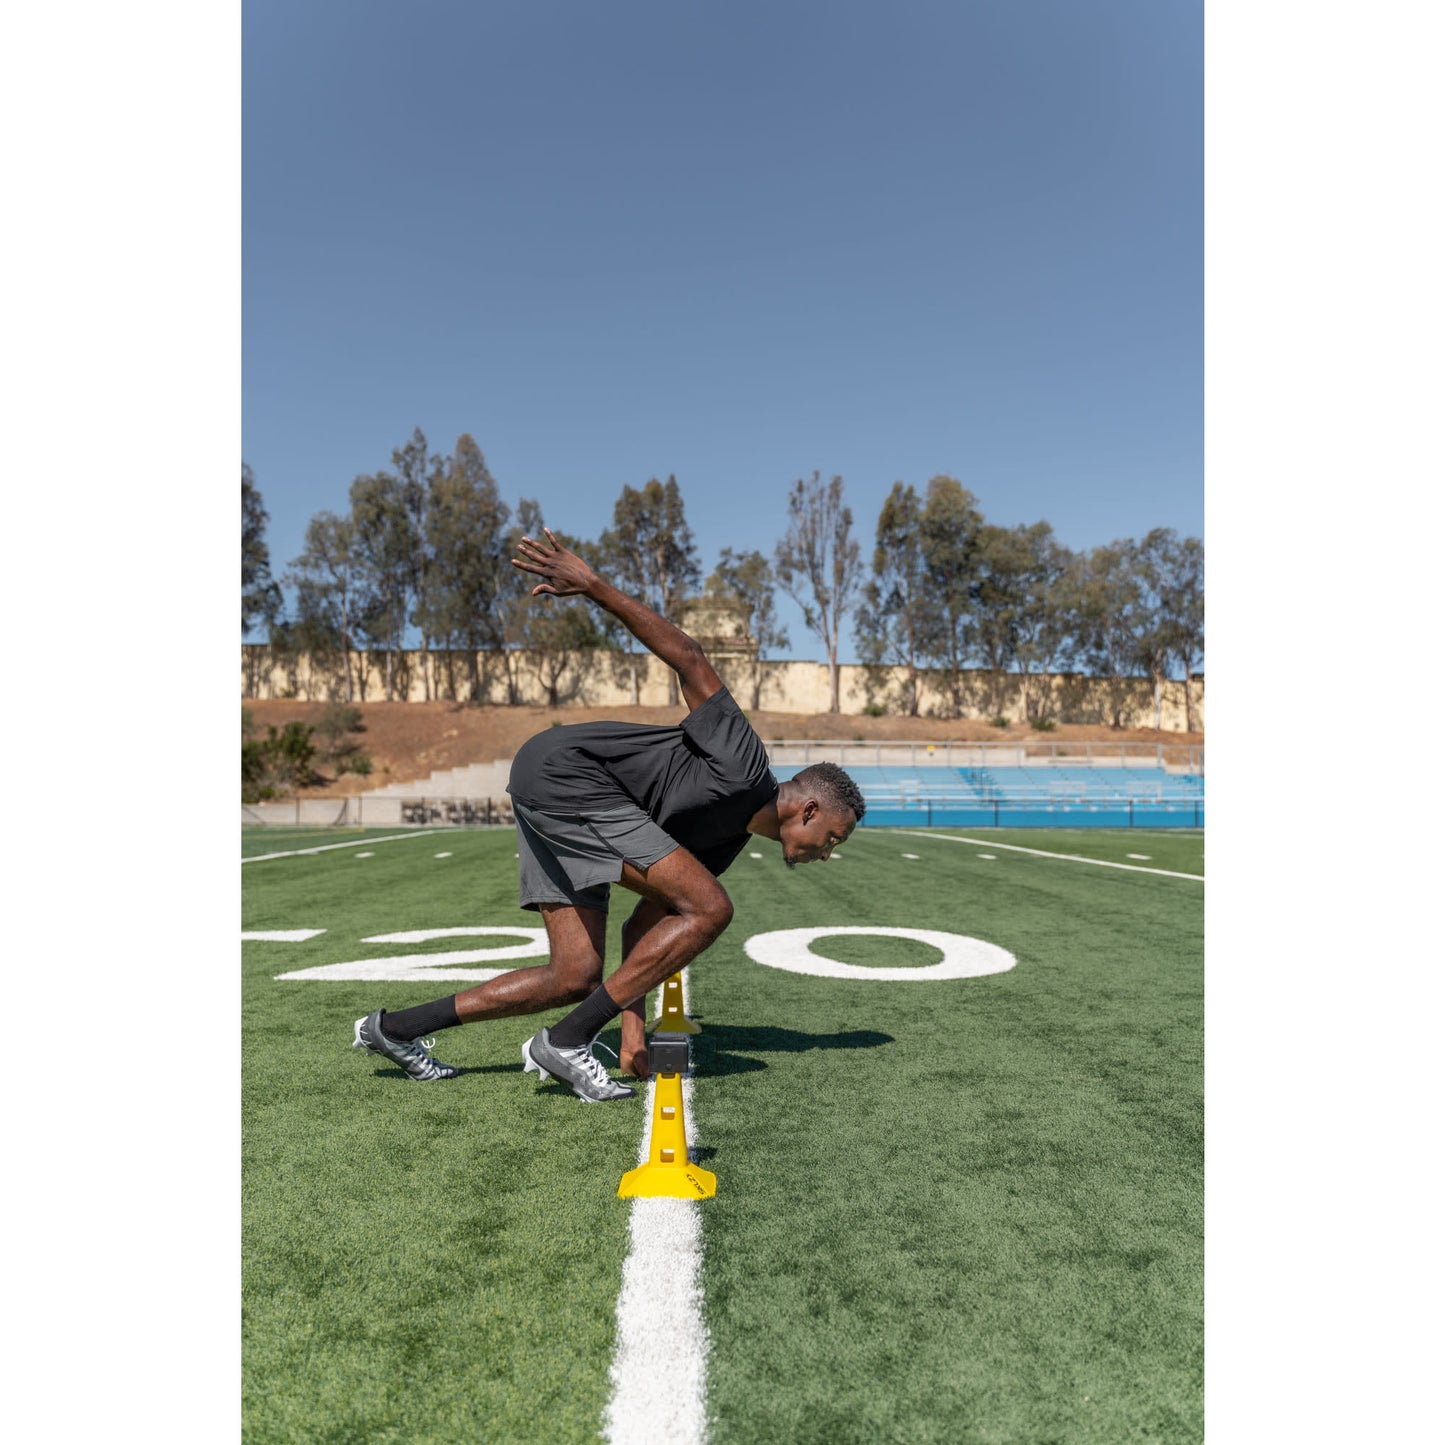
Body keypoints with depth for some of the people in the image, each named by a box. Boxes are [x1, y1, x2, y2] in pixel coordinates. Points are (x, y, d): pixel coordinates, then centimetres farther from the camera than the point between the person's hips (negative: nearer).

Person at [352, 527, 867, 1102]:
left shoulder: (731, 836, 16)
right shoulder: (742, 763, -10)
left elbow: (646, 926, 15)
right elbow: (690, 660, -17)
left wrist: (632, 1027, 9)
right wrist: (592, 585, -23)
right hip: (562, 773, -11)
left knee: (575, 978, 8)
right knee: (710, 908, -14)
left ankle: (394, 1028, 17)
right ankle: (565, 1041, -8)